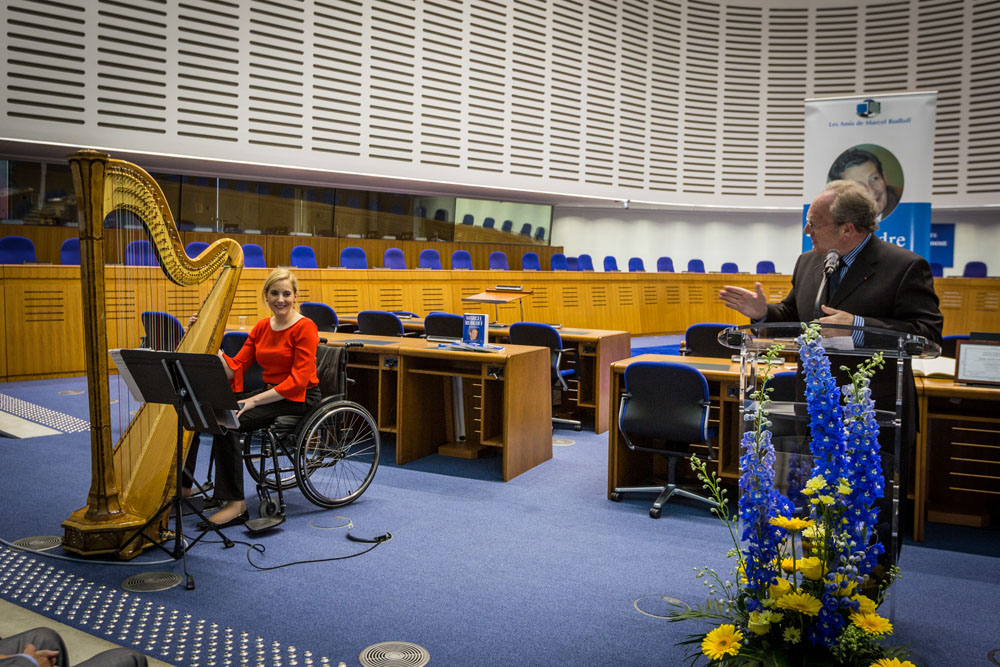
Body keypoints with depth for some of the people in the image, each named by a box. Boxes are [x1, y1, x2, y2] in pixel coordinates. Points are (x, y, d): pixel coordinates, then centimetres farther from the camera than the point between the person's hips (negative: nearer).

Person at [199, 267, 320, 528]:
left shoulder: (305, 328, -11)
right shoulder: (261, 328, 10)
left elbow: (299, 380, -18)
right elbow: (235, 368, 5)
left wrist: (255, 400, -23)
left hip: (299, 398, -7)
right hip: (271, 393, 7)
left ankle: (236, 504, -18)